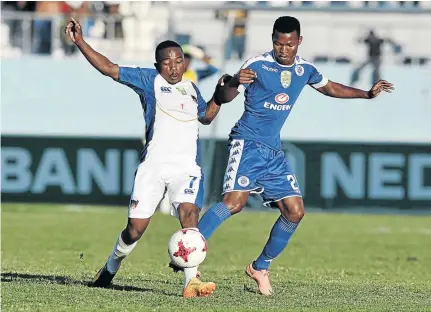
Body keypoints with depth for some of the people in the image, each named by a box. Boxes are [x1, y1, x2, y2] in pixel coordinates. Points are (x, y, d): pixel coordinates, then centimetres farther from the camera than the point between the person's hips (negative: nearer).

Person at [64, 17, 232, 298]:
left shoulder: (191, 89, 20)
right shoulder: (149, 80, 7)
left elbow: (206, 116, 38)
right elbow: (109, 69, 2)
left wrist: (219, 95, 21)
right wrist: (80, 42, -5)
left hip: (187, 167, 2)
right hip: (153, 166, -2)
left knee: (189, 212, -24)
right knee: (135, 228, -3)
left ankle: (191, 281, -34)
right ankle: (110, 269, 27)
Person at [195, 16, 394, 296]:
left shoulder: (305, 70, 9)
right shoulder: (258, 65, -9)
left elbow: (329, 87, 28)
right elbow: (225, 97, -10)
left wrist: (368, 94, 24)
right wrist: (234, 83, -33)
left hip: (274, 151, 7)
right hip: (248, 144, -6)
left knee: (294, 212, 0)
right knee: (235, 201, -26)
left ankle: (261, 268, 15)